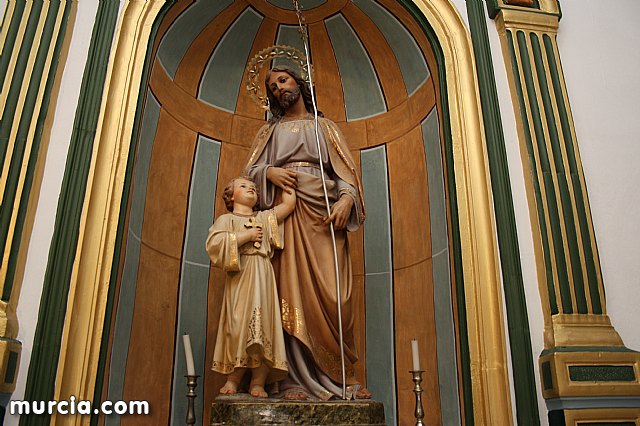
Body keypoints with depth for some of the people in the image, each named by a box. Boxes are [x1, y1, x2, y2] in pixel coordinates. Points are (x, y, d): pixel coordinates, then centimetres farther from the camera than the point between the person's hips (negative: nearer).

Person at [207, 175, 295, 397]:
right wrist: (246, 235, -8)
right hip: (239, 278, -3)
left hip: (262, 278, 3)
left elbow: (289, 203, 17)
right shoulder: (226, 219, 11)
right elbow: (214, 243, -8)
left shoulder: (265, 218, 23)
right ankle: (233, 378, 3)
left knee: (262, 325, -7)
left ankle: (258, 382, -3)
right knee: (237, 327, -10)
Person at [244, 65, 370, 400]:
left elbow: (346, 168, 9)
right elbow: (250, 169, 16)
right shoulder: (269, 131, 26)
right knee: (291, 290, -9)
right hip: (284, 213, 1)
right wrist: (269, 172, -7)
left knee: (333, 293, -11)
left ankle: (344, 375, -6)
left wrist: (346, 199, -11)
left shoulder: (325, 126, 22)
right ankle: (297, 379, -9)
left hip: (323, 212, 0)